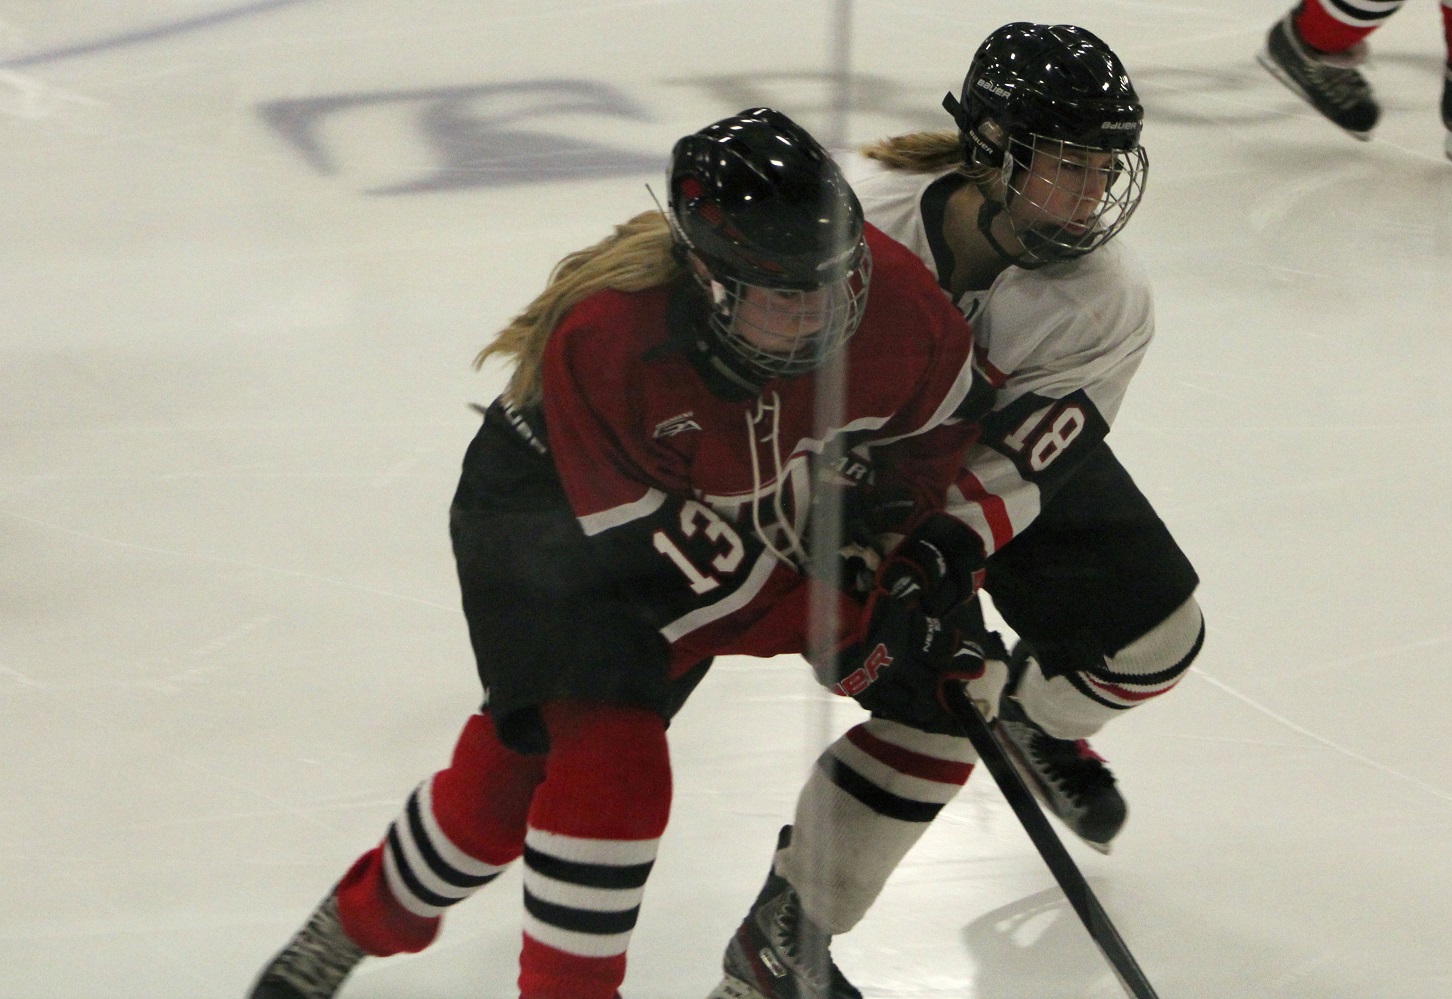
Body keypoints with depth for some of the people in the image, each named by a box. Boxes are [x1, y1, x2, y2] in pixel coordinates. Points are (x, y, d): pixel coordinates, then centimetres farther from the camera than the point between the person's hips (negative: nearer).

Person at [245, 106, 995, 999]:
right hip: (557, 517, -4)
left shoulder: (891, 293, -27)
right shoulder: (601, 344, -38)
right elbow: (663, 554, -30)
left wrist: (914, 566, -11)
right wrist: (838, 625, -26)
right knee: (608, 759, -16)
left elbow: (943, 422, -4)